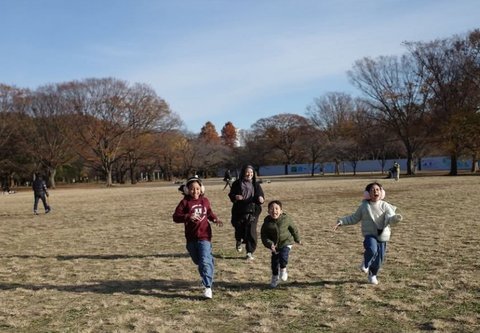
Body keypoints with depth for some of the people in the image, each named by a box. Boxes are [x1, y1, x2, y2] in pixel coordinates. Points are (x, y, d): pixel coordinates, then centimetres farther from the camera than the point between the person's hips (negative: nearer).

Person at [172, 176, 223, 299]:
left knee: (205, 261, -15)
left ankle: (208, 287, -15)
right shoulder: (185, 202, -6)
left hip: (204, 236, -1)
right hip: (191, 238, 1)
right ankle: (206, 278, 46)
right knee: (197, 261, 18)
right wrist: (188, 217, -28)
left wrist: (215, 219, 2)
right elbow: (176, 217, -12)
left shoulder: (205, 200, 4)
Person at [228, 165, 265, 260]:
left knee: (251, 232, -5)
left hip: (252, 212, 1)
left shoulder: (256, 185, 6)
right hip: (239, 212, -1)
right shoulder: (237, 184, 1)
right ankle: (238, 241, 40)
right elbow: (231, 195, 5)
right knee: (239, 230, 4)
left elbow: (260, 195, 4)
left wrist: (261, 199, -19)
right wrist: (235, 197, -17)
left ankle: (250, 252, 7)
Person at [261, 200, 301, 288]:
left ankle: (283, 270, 11)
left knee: (283, 257, -21)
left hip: (286, 243, -1)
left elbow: (293, 228, 3)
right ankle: (274, 278, 30)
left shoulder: (286, 219, -14)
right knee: (274, 261, 6)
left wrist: (297, 239, 14)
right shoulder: (267, 223, -15)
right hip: (274, 245, 2)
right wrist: (270, 244, -25)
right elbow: (264, 236, -10)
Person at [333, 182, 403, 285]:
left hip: (382, 236, 2)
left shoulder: (385, 206, -3)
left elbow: (390, 218, -16)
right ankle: (365, 263, 1)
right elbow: (354, 218, 11)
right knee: (372, 249, -32)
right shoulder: (364, 206, -1)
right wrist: (341, 222, 4)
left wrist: (396, 218, -39)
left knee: (379, 259, 9)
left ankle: (373, 275, 39)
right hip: (369, 234, -2)